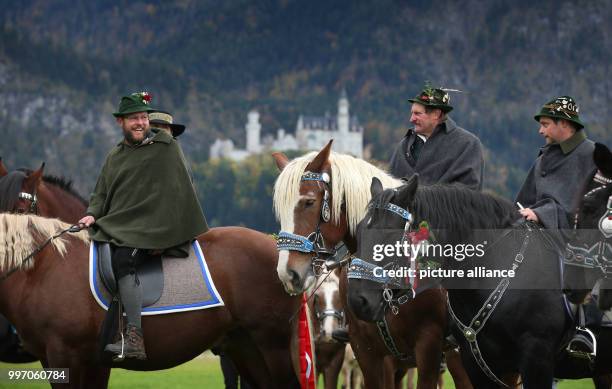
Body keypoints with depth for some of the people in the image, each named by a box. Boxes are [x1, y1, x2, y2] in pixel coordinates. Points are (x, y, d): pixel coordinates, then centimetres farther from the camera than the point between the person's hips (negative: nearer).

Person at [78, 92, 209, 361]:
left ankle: (135, 340, -38)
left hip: (147, 228, -7)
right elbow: (101, 193, 22)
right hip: (114, 226, 7)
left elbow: (179, 191, -1)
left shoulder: (165, 147, 3)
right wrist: (92, 214, 0)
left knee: (122, 259, -32)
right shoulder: (114, 157, 20)